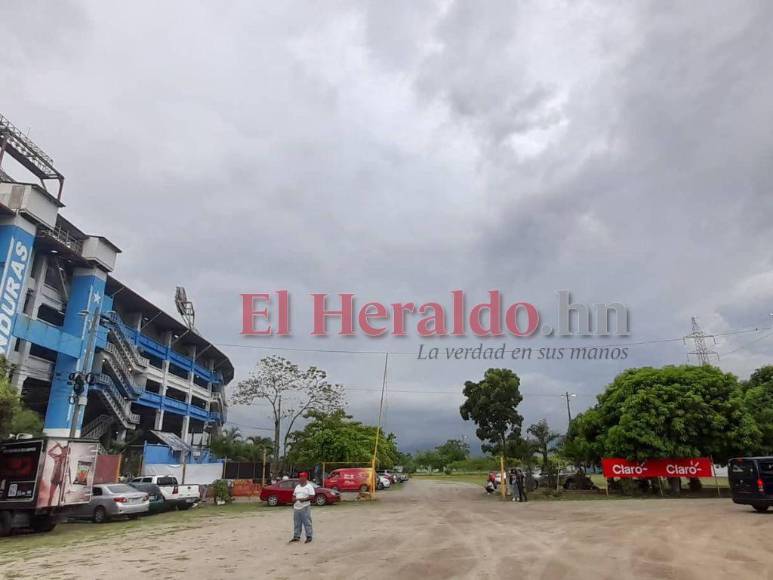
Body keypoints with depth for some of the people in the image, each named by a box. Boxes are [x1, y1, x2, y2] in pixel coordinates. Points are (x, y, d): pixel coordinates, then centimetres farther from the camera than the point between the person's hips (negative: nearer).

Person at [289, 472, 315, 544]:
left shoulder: (309, 486, -4)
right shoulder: (297, 487, 17)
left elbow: (312, 496, -11)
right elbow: (294, 495, 21)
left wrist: (304, 499, -20)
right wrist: (294, 499, -2)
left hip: (305, 507, -7)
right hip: (296, 507, 7)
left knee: (307, 522, -5)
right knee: (296, 523, 10)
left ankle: (309, 536, 3)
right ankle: (296, 536, 19)